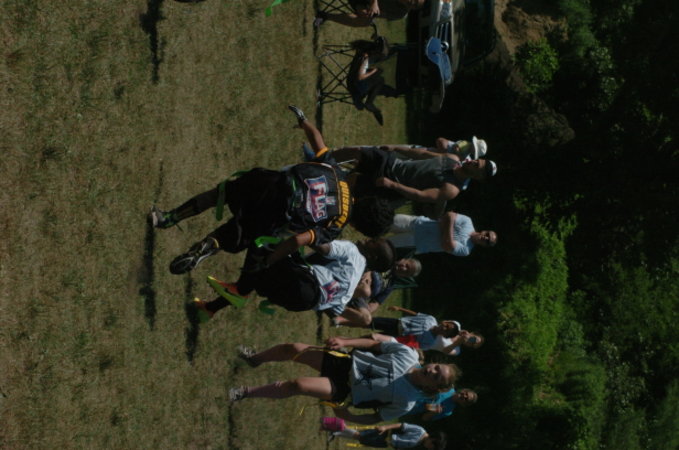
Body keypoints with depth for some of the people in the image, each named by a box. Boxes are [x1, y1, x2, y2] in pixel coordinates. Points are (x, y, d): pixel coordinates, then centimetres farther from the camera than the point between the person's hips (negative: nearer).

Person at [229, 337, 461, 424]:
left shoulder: (407, 402, -17)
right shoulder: (408, 354, -10)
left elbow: (378, 418, -5)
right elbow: (375, 344, 1)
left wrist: (346, 415, -12)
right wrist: (345, 342, -11)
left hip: (345, 390, -4)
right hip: (346, 362, 4)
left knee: (297, 385, -24)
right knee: (294, 349, -4)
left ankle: (246, 392, 0)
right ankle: (255, 358, 30)